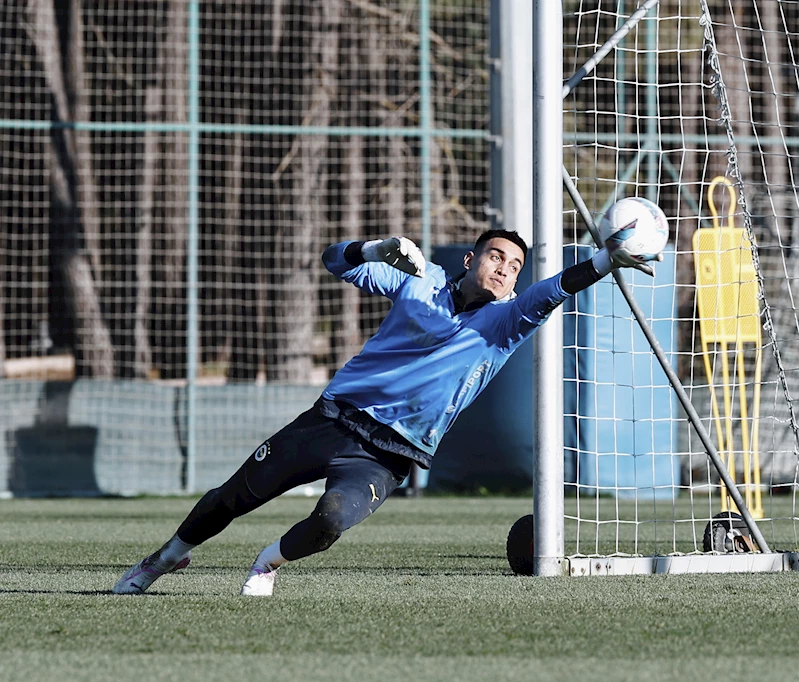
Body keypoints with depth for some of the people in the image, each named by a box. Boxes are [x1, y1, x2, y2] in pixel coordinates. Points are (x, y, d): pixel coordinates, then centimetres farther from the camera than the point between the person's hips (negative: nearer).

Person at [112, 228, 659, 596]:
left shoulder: (506, 322, -3)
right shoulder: (421, 280, 5)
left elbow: (552, 293, -21)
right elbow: (338, 261, 8)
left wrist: (609, 259, -38)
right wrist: (386, 248, -12)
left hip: (388, 456, -2)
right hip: (334, 420, 2)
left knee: (331, 521, -30)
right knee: (232, 499, 8)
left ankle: (272, 562, 2)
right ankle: (171, 555, 36)